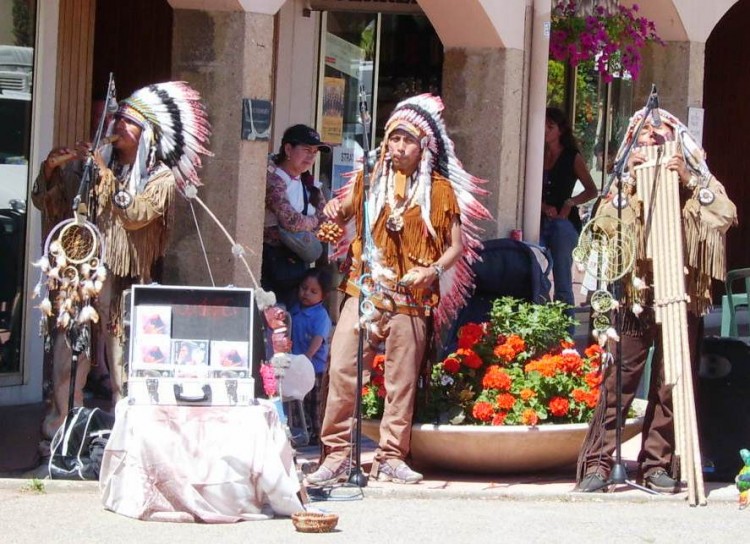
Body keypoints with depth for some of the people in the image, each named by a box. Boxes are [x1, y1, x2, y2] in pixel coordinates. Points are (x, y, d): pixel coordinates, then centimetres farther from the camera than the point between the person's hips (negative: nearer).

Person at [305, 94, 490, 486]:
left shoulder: (440, 189, 5)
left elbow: (457, 246, 4)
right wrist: (336, 211, 2)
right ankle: (337, 456, -5)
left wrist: (433, 271, -14)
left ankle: (391, 457, 11)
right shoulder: (369, 180, 11)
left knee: (402, 380, 2)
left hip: (411, 299, -1)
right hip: (364, 292, 1)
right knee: (342, 370, -8)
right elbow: (345, 215, 26)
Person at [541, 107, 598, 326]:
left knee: (562, 285, -3)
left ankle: (566, 333, -2)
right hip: (539, 223, 3)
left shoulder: (572, 158, 3)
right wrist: (543, 206, -9)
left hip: (563, 224, -3)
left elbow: (591, 190, 4)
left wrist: (570, 203, -11)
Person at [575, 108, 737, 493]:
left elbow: (726, 217, -5)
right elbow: (603, 223, -2)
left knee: (670, 387, 0)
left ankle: (656, 465, 6)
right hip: (634, 298, -1)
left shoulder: (695, 182, 11)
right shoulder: (627, 182, 13)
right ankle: (597, 464, -9)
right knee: (618, 381, -8)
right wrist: (628, 180, -8)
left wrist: (689, 180, -10)